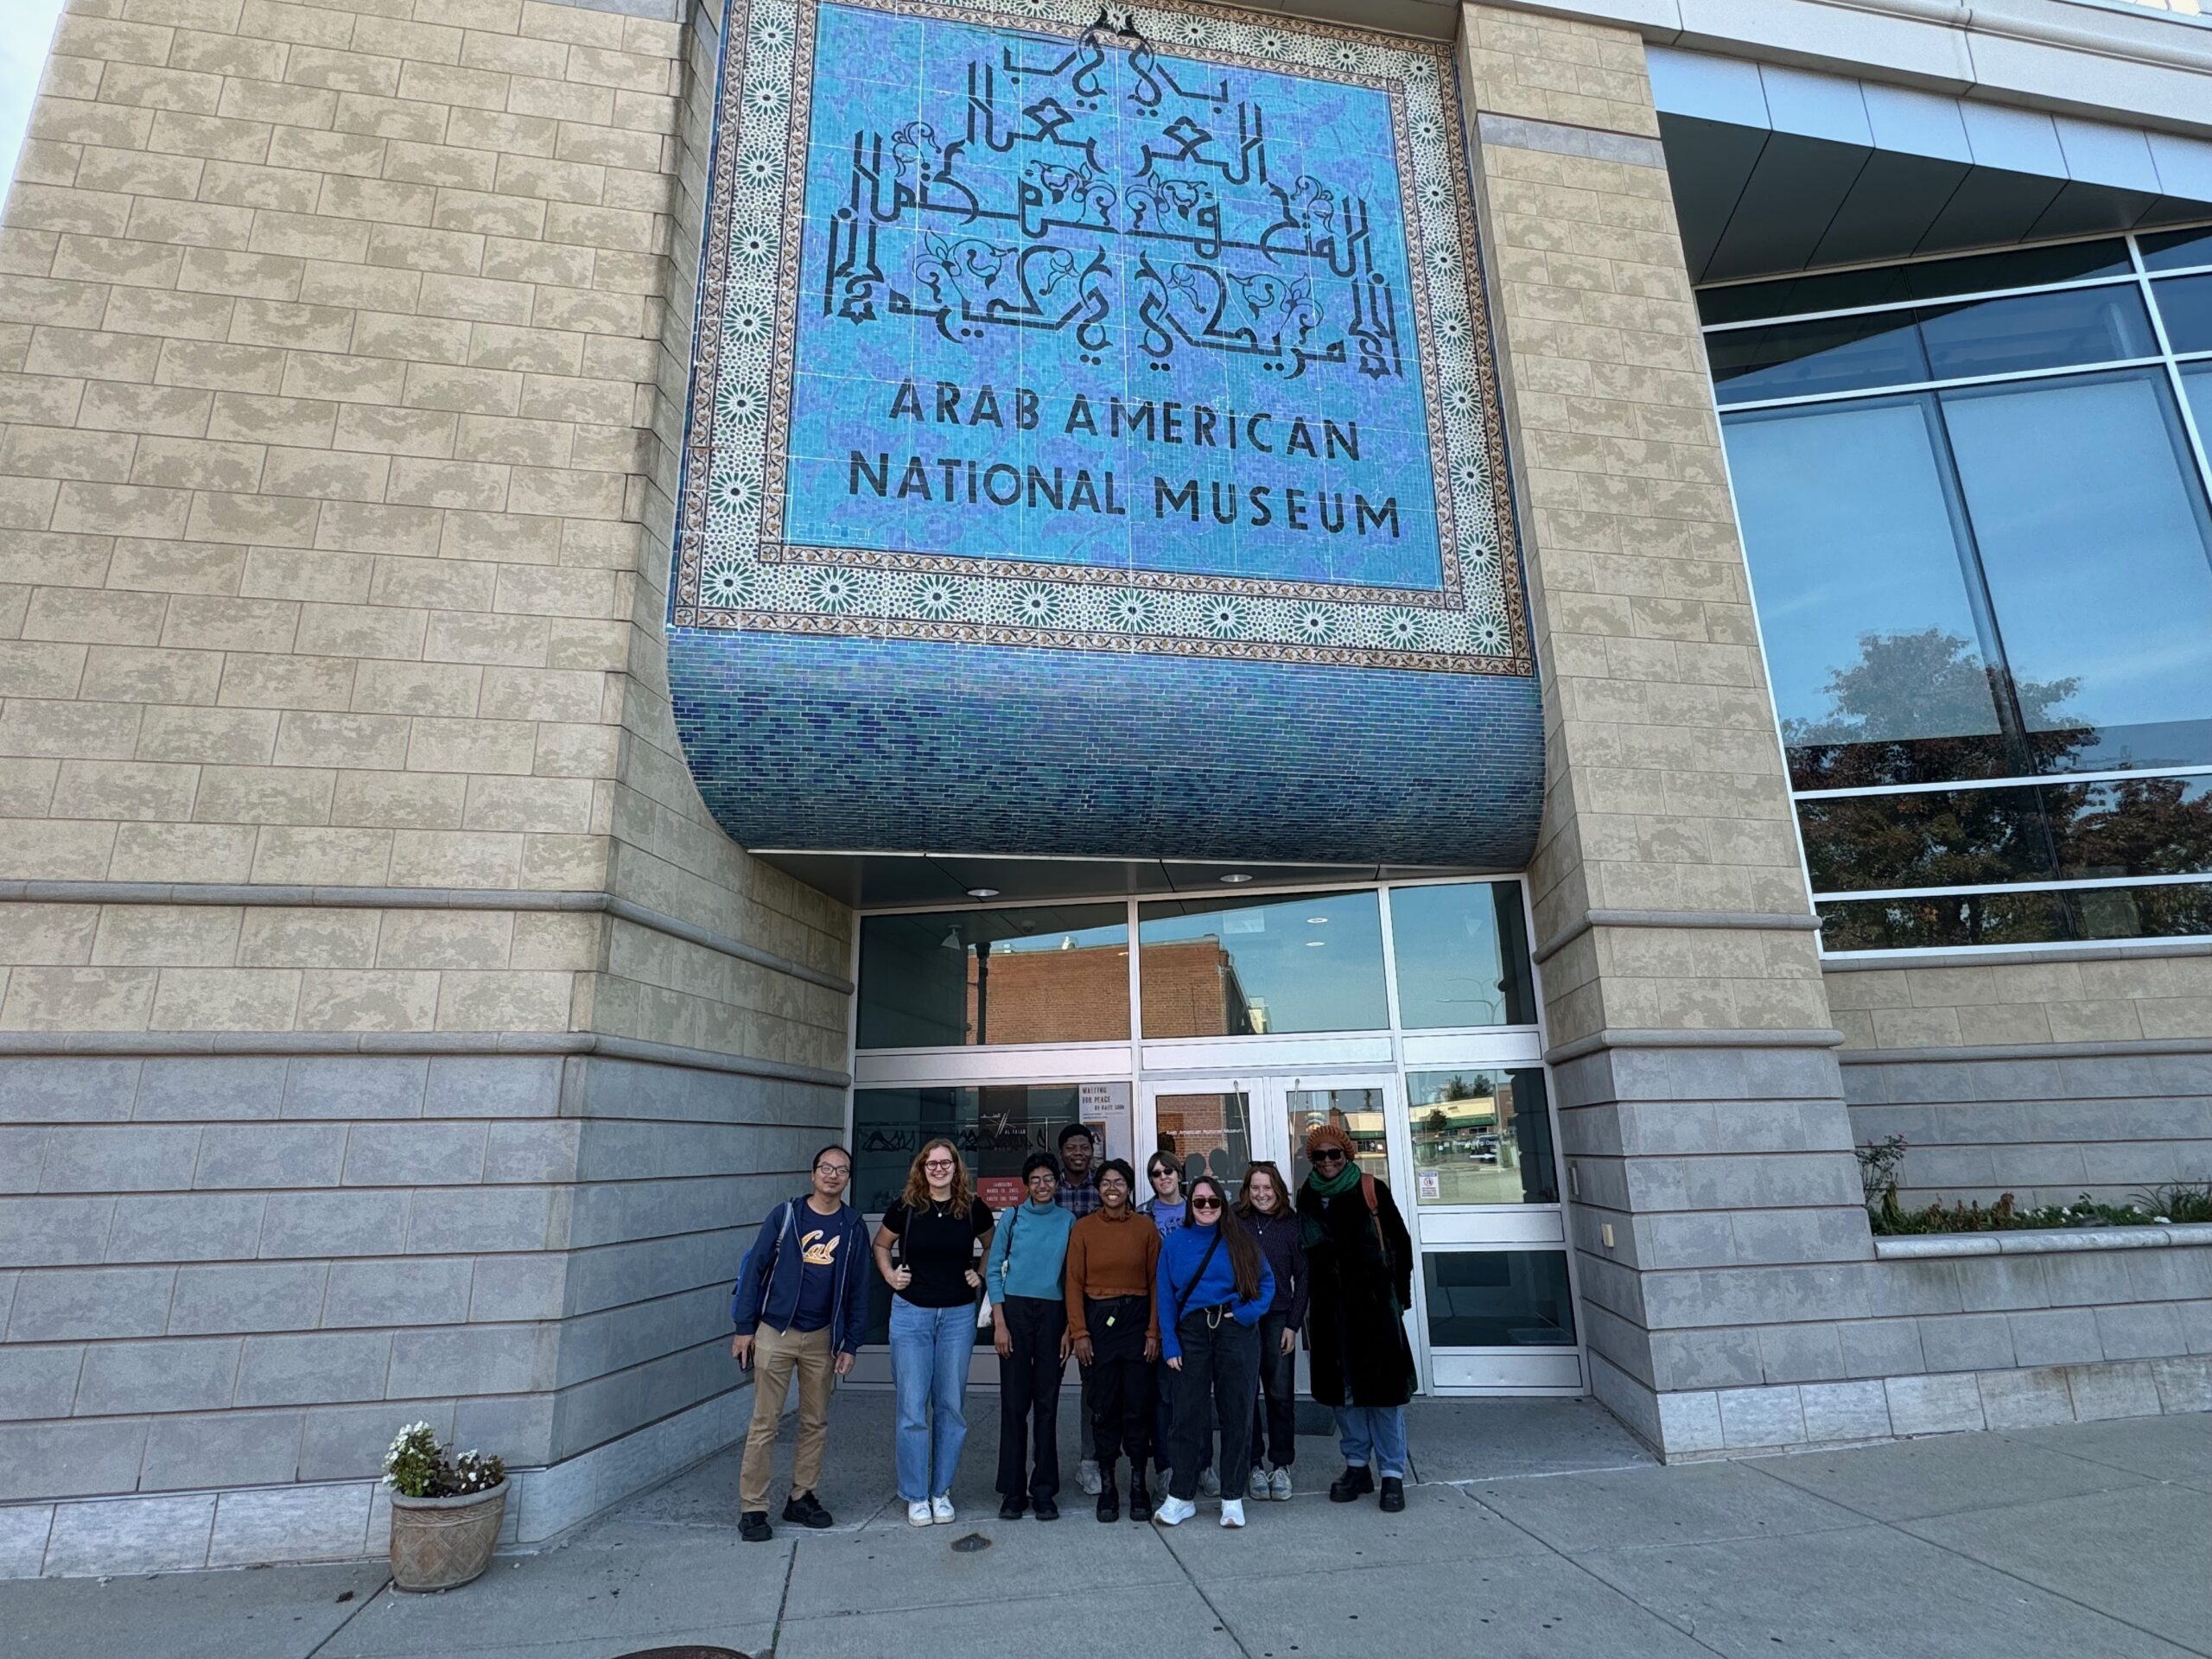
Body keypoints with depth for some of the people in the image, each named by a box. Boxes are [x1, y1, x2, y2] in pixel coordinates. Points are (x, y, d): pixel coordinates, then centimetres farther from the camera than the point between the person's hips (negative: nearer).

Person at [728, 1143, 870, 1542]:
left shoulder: (853, 1226, 2)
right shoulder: (785, 1214, -4)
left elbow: (857, 1290, 6)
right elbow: (754, 1268, -2)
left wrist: (850, 1344, 3)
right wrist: (743, 1327, -5)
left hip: (822, 1338, 3)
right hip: (774, 1333, -3)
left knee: (816, 1423, 12)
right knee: (764, 1424, 1)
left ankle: (801, 1498, 27)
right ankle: (752, 1508, 13)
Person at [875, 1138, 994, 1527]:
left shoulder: (973, 1208, -2)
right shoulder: (905, 1207, -4)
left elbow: (993, 1247, 16)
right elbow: (881, 1244, 13)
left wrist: (981, 1276, 2)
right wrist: (889, 1275, -1)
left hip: (958, 1315, 1)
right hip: (911, 1314, -1)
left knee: (951, 1405, 8)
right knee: (912, 1406, 0)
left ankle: (941, 1492, 22)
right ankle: (915, 1496, 15)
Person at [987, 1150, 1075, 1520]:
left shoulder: (1069, 1221, 6)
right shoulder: (1013, 1218, 4)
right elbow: (994, 1270, 3)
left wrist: (1070, 1327, 1)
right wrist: (999, 1322, -5)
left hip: (1054, 1313, 1)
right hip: (1015, 1309, -1)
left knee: (1047, 1402, 4)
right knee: (1014, 1402, 1)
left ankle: (1044, 1491, 14)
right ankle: (1013, 1492, 11)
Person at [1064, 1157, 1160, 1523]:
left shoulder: (1145, 1228, 2)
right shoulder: (1083, 1229, 1)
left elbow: (1156, 1281, 3)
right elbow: (1074, 1283, 0)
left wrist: (1154, 1331, -2)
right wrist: (1078, 1332, -6)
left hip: (1136, 1318, 0)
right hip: (1098, 1319, 0)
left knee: (1138, 1404, 2)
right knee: (1103, 1405, 5)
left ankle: (1138, 1485, 15)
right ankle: (1106, 1486, 16)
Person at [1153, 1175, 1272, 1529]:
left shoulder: (1241, 1240, 5)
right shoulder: (1174, 1242, 6)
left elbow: (1267, 1281, 5)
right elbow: (1165, 1295, 4)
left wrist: (1248, 1313, -10)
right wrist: (1170, 1346, -3)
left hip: (1235, 1331, 0)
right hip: (1192, 1333, 0)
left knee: (1236, 1413, 5)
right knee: (1188, 1413, 1)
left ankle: (1232, 1498, 17)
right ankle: (1181, 1496, 13)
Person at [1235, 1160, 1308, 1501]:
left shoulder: (1292, 1224, 2)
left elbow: (1302, 1277, 4)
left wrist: (1293, 1324, -1)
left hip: (1278, 1319, 0)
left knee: (1281, 1394, 2)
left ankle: (1280, 1465, 17)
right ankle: (1255, 1465, 17)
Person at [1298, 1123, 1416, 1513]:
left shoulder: (1371, 1190, -3)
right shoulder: (1307, 1196, 7)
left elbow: (1401, 1242, 1)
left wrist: (1399, 1294, -1)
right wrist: (1308, 1300, 9)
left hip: (1374, 1301, -3)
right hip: (1329, 1305, 4)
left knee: (1383, 1384, -2)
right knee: (1342, 1386, 9)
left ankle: (1392, 1474, 8)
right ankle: (1357, 1466, 22)